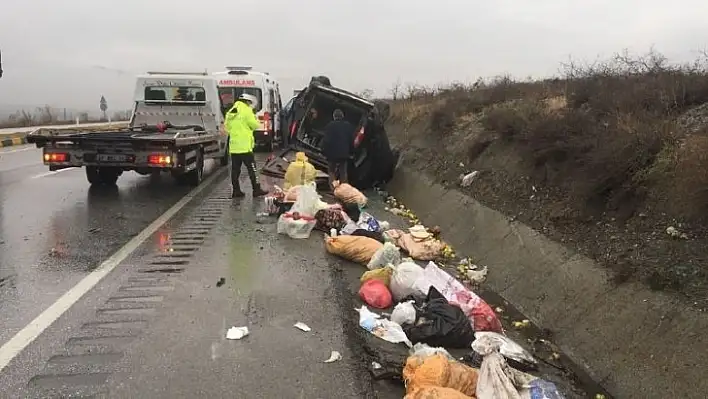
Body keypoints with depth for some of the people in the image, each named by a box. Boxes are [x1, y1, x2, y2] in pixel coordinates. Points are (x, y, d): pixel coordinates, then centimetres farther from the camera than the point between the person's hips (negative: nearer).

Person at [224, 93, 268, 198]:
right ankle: (256, 190, 0)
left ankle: (236, 191, 10)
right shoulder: (246, 110, -7)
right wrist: (255, 118, 10)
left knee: (235, 169, 8)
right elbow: (255, 125, -7)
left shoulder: (230, 112, 14)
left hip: (233, 146, 7)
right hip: (245, 146, -7)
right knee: (252, 168, -1)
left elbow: (227, 126, 18)